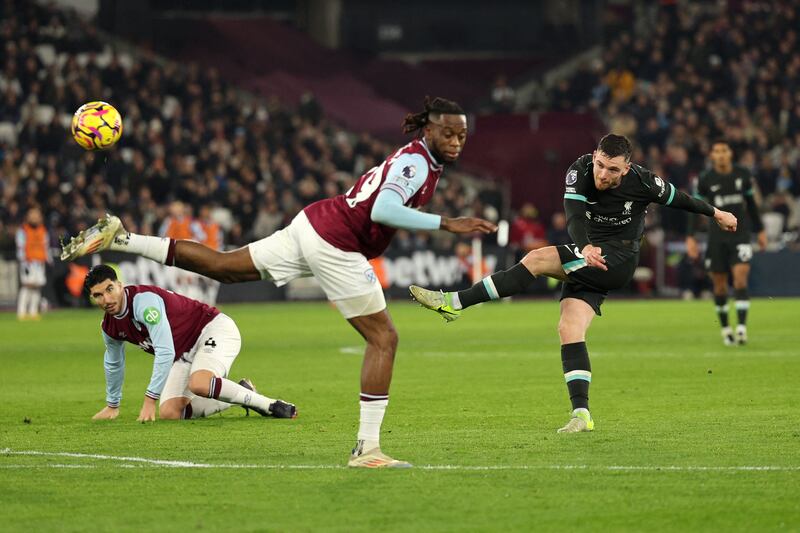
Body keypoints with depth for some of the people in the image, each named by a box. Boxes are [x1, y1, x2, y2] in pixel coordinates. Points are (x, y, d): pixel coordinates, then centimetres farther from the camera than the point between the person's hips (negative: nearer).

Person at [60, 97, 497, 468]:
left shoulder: (410, 158, 14)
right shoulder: (418, 162, -16)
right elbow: (382, 211, -31)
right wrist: (446, 224, -33)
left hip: (312, 222, 9)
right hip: (336, 247, -9)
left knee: (221, 266, 19)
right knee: (384, 339, -3)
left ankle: (119, 239, 18)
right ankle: (367, 448, -4)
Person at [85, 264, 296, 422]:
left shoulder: (143, 299, -26)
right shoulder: (109, 327, 2)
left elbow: (165, 352, -31)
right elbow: (113, 363, 26)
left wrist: (150, 399, -30)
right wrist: (112, 405, 36)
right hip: (184, 356, 9)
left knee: (198, 384, -38)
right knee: (168, 413, -11)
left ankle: (270, 405, -22)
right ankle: (241, 395, 8)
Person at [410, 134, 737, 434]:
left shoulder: (642, 183, -14)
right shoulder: (579, 171, -10)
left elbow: (677, 199, 5)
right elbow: (574, 217, -24)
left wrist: (715, 214, 19)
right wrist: (585, 248, -45)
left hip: (619, 262, -5)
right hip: (586, 258, 5)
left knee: (538, 259, -24)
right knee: (569, 330, -13)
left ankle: (455, 303, -25)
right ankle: (581, 413, -14)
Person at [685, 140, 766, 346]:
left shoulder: (743, 175, 2)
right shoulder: (704, 179, -3)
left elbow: (751, 204, 14)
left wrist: (760, 230, 18)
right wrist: (690, 237, -7)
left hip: (740, 234, 0)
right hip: (717, 235, 0)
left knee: (741, 277, -15)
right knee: (719, 284, 4)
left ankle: (742, 327, -17)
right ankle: (725, 328, 19)